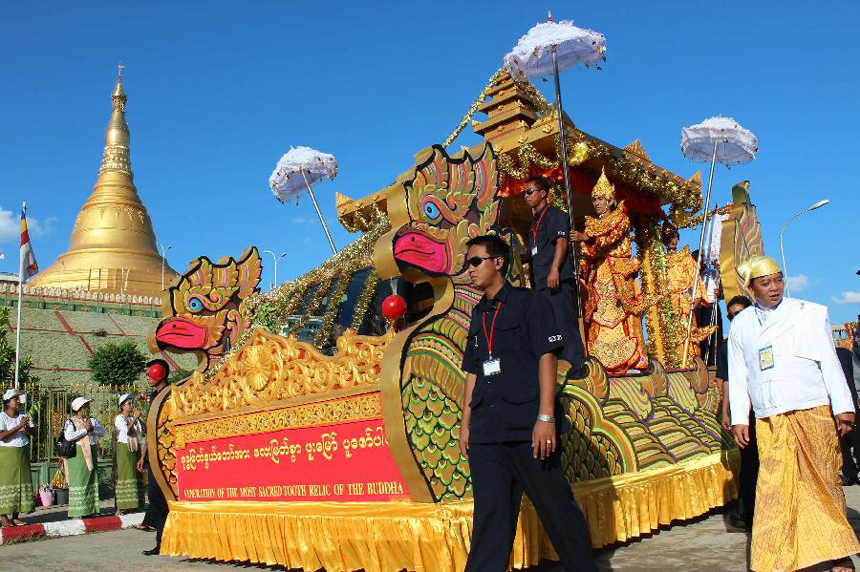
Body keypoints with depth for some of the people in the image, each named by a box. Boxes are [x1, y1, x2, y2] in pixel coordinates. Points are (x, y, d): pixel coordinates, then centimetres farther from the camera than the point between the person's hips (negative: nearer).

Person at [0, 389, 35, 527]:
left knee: (21, 482, 2)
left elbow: (34, 433, 6)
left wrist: (26, 427, -14)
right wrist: (19, 427, -22)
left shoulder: (23, 416, 10)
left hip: (23, 454, 5)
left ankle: (15, 516, 8)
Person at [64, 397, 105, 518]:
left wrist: (92, 428, -12)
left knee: (92, 481, 7)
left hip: (92, 454, 6)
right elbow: (69, 436, -18)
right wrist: (85, 429, -15)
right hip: (78, 454, -5)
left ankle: (90, 509, 14)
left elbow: (102, 432, 4)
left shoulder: (92, 420, 15)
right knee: (78, 480, -7)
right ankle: (77, 512, -3)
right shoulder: (70, 422, 0)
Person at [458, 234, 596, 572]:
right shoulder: (478, 315, 18)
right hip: (485, 431, 5)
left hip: (527, 427, -5)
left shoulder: (529, 302, 1)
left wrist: (546, 417, -16)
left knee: (556, 507, 3)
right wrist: (465, 423, 15)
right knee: (490, 515, 7)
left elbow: (547, 357, -7)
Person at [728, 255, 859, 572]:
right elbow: (737, 374, 12)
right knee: (773, 488, -2)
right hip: (769, 421, 1)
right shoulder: (741, 324, 11)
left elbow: (829, 362, 5)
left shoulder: (810, 313, 6)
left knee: (824, 483, 3)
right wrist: (739, 419, 7)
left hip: (813, 414, -1)